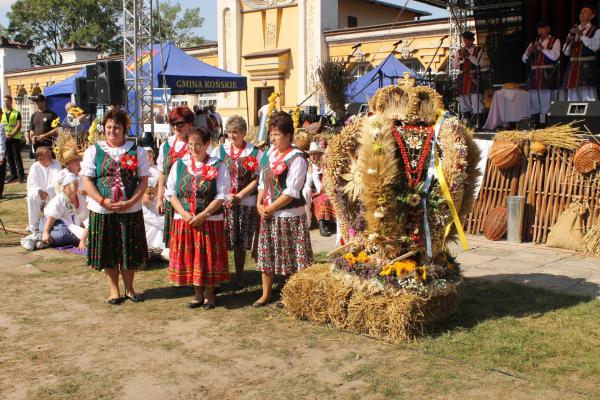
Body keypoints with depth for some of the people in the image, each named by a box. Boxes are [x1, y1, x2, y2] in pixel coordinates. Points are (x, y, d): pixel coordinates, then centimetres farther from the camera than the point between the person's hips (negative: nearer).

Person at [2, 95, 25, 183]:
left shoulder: (16, 113, -1)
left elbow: (19, 125, -7)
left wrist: (11, 135, -16)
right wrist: (4, 135, -8)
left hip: (15, 138, -4)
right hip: (5, 139, 4)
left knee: (17, 157, -5)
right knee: (9, 158, 6)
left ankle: (21, 175, -1)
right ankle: (13, 175, 13)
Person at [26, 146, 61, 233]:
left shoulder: (56, 164, -8)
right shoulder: (34, 167, -5)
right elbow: (31, 185, -11)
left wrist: (47, 193, -32)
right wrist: (38, 191, -34)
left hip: (53, 194, 0)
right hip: (38, 194, 1)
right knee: (32, 198, -30)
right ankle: (34, 226, -13)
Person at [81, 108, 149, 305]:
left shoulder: (137, 151, 4)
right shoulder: (93, 151, 3)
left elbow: (143, 181, -1)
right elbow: (87, 181, -2)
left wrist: (130, 202, -14)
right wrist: (104, 202, -14)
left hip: (131, 210, 0)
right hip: (102, 211, 0)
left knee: (130, 250, 7)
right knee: (108, 251, 7)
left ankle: (129, 288, 24)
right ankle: (114, 290, 22)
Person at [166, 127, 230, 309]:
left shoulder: (218, 167, -2)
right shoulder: (180, 165, 7)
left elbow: (221, 196, -7)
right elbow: (171, 192, 4)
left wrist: (203, 215, -16)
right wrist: (184, 214, -10)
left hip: (210, 221, -3)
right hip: (184, 221, 3)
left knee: (209, 257, 3)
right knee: (189, 258, 7)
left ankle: (209, 294, 20)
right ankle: (197, 294, 23)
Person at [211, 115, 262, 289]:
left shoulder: (255, 153, 0)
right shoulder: (219, 150, 7)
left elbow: (257, 179, -4)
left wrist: (239, 196, -13)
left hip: (246, 204, -1)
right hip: (222, 202, 1)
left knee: (241, 243, 7)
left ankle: (239, 277, 22)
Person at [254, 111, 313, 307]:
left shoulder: (296, 159, -13)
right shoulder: (268, 155, 9)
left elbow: (291, 192, -18)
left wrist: (270, 208, -14)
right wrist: (259, 204, 0)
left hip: (290, 216, -7)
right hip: (268, 216, 7)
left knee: (293, 258, 2)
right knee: (266, 255, 13)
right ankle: (266, 294, 25)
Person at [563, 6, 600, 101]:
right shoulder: (573, 31, 19)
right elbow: (566, 52, 15)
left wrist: (581, 35, -13)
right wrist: (569, 40, -3)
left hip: (587, 67, -5)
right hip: (573, 67, 5)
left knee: (589, 98, -11)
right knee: (573, 98, 5)